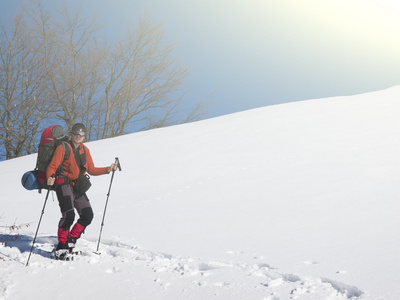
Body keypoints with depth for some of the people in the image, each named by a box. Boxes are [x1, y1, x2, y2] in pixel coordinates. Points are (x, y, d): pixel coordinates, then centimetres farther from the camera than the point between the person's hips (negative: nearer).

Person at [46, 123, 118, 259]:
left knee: (88, 215, -1)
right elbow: (52, 167, -9)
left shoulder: (85, 150, 13)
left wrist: (108, 169, 4)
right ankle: (61, 247, -10)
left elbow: (91, 170, 15)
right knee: (68, 215, -21)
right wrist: (50, 178, -30)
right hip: (64, 185, -7)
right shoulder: (62, 148, -5)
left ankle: (70, 241, 12)